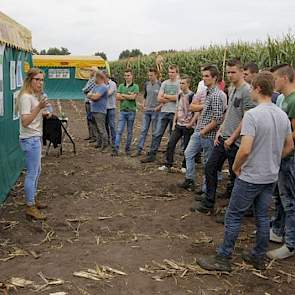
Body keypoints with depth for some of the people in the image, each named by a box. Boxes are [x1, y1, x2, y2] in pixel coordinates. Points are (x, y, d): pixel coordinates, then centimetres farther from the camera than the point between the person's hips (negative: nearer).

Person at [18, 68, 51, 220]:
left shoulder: (34, 96, 13)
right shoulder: (25, 97, -17)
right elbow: (25, 122, -26)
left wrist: (43, 113, 11)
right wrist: (39, 107, -34)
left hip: (35, 138, 10)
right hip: (29, 139, -10)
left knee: (36, 171, 19)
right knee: (32, 173, -5)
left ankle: (33, 199, 33)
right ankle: (30, 207, 4)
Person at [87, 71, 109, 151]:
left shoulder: (103, 87, -12)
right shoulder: (96, 86, 17)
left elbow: (95, 97, -20)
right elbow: (88, 95, 12)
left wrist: (91, 95, 0)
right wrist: (93, 96, -7)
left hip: (100, 111, -9)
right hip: (93, 111, 9)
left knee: (102, 129, -7)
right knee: (96, 129, 15)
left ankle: (104, 145, -2)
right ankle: (99, 143, 25)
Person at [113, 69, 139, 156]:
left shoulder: (135, 86, 0)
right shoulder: (121, 86, 11)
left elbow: (133, 97, -14)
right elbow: (117, 97, -1)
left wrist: (123, 95, -5)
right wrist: (129, 96, -9)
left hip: (131, 111, -2)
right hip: (122, 110, 2)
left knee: (130, 131, 6)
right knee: (119, 130, -4)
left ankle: (127, 149, 16)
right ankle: (116, 149, -6)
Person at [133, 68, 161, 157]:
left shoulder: (160, 85, -9)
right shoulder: (146, 84, 9)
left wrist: (159, 106, -14)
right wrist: (144, 105, 10)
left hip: (155, 111, -5)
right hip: (146, 110, 5)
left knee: (155, 131, 5)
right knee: (143, 130, 4)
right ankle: (139, 149, 6)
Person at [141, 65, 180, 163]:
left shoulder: (180, 84, -2)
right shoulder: (164, 83, 10)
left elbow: (178, 97, -15)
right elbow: (159, 98, 1)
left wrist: (165, 96, -4)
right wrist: (172, 99, -8)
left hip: (174, 113, -4)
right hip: (164, 112, 4)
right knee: (157, 134, 1)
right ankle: (151, 155, 6)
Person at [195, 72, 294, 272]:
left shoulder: (252, 115, -20)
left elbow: (245, 149, -26)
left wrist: (236, 167, -8)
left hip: (250, 177, -7)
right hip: (271, 177, 7)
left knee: (234, 216, 3)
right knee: (262, 217, 16)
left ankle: (223, 259, 11)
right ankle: (259, 257, 28)